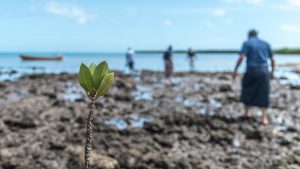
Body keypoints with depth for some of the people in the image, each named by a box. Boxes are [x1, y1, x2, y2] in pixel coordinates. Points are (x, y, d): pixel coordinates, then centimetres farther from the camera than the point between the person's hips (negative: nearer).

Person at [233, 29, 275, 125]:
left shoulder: (247, 43, 2)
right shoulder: (265, 44, 14)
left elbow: (241, 57, -13)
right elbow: (272, 60, 13)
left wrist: (235, 70, -9)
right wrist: (272, 72, 23)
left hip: (251, 71, -2)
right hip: (263, 71, 2)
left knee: (247, 92, 17)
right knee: (263, 94, 3)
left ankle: (246, 112, 26)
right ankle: (264, 118, -2)